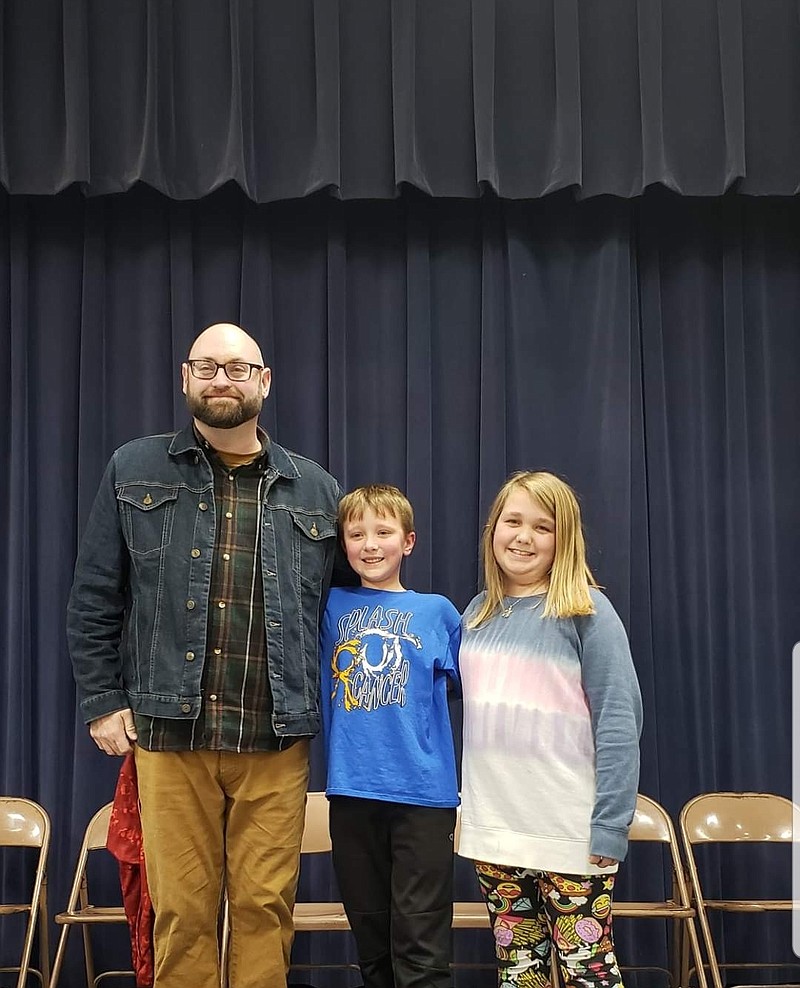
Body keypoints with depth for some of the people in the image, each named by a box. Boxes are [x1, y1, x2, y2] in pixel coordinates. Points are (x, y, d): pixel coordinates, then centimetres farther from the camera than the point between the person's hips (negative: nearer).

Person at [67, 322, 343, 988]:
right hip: (169, 734, 0)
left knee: (266, 907, 4)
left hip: (277, 741, 1)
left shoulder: (317, 492, 10)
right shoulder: (134, 471, 8)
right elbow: (94, 600, 8)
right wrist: (102, 702, 3)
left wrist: (329, 711, 9)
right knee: (182, 911, 4)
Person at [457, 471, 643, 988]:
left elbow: (618, 722, -11)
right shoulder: (478, 614, 9)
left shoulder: (586, 612, -7)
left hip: (570, 832, -5)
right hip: (494, 829, 5)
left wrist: (610, 825, -15)